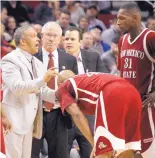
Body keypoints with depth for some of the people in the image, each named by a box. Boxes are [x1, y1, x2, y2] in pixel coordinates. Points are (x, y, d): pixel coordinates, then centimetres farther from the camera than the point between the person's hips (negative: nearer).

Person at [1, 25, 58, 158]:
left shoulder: (37, 63, 18)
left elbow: (41, 90, 14)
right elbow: (16, 87, -22)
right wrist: (43, 80, -28)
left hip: (30, 119, 9)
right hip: (15, 118, -8)